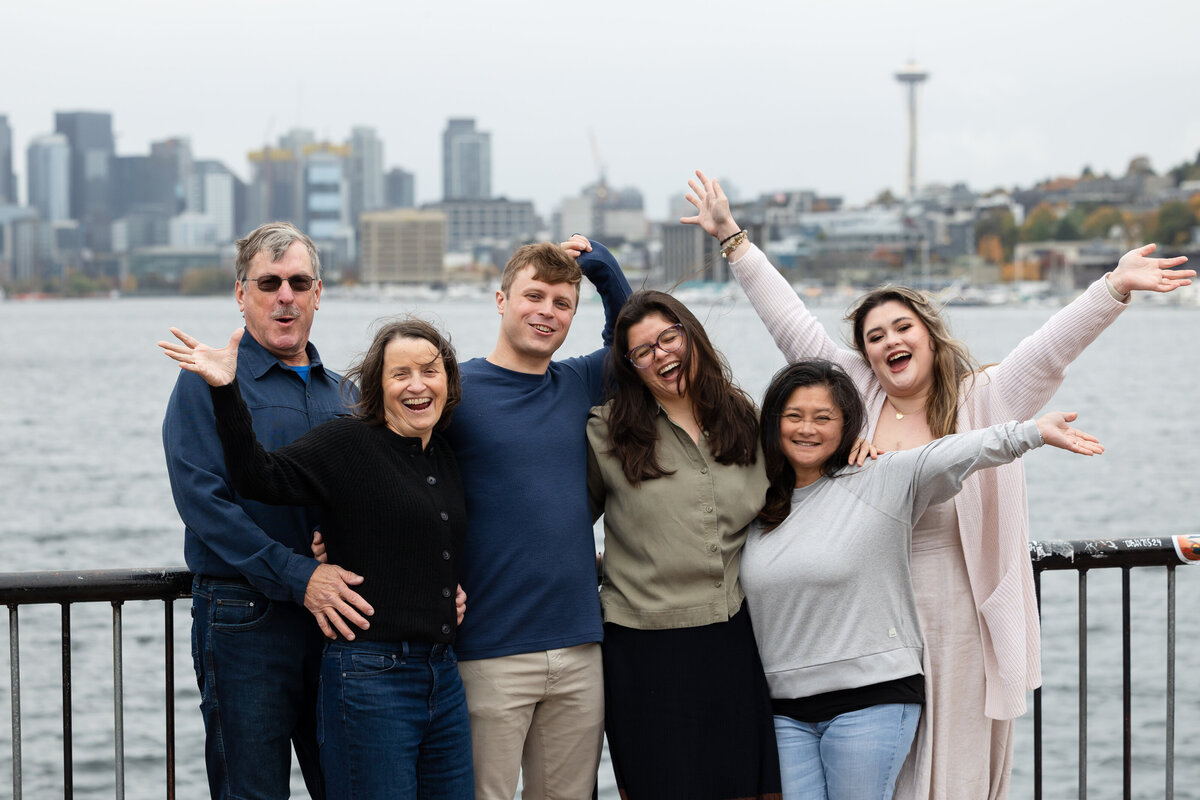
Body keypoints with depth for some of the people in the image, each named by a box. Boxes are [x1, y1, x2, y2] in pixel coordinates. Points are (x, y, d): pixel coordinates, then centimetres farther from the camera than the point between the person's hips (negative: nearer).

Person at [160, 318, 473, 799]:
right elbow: (258, 476, -19)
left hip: (442, 676, 7)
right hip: (370, 675, -7)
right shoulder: (347, 443, -7)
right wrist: (226, 391, -28)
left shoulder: (444, 457, 13)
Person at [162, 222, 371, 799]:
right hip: (246, 619, -5)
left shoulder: (341, 390, 17)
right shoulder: (208, 382, -1)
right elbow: (203, 499, -12)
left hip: (339, 617, 5)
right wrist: (299, 577, -20)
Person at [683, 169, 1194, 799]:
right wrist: (732, 238, 9)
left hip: (959, 631, -1)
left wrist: (1117, 286, -22)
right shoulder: (855, 398, 6)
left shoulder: (983, 402, 1)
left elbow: (1052, 346, -9)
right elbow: (791, 323, 8)